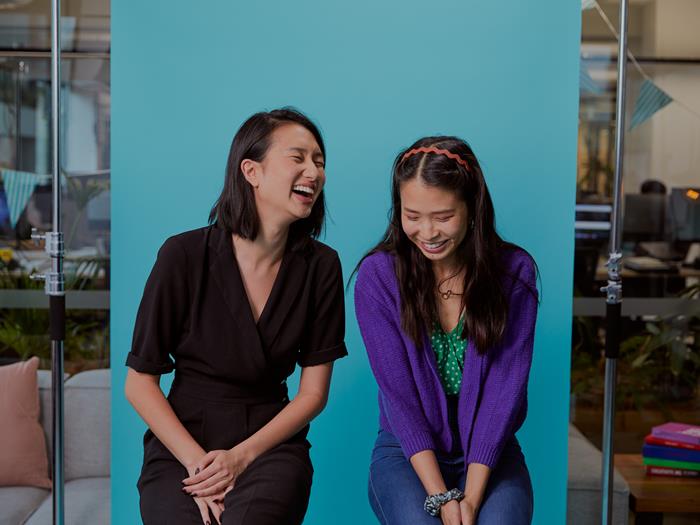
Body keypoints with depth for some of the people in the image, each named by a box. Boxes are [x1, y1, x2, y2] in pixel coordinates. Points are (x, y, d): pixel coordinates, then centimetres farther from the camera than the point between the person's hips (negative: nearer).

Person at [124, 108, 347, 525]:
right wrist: (197, 462, -14)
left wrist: (241, 456, -10)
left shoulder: (321, 265, -1)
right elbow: (140, 382, -3)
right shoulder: (185, 255, -8)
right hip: (181, 445, 0)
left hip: (270, 440, 1)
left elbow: (314, 392, 2)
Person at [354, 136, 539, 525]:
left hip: (489, 450, 1)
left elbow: (505, 387, -10)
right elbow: (398, 392, -11)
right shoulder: (378, 275, -9)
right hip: (407, 450, 0)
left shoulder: (514, 271, -7)